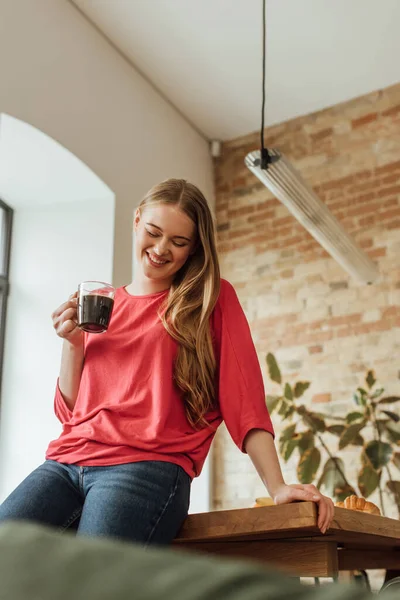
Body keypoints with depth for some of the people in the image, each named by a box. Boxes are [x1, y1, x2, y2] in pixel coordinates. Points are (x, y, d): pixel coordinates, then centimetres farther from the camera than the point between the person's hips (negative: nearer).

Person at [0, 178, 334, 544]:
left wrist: (278, 487, -9)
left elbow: (244, 398, 1)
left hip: (148, 466, -4)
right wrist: (73, 344, 3)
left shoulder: (214, 299, 9)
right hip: (66, 462, 4)